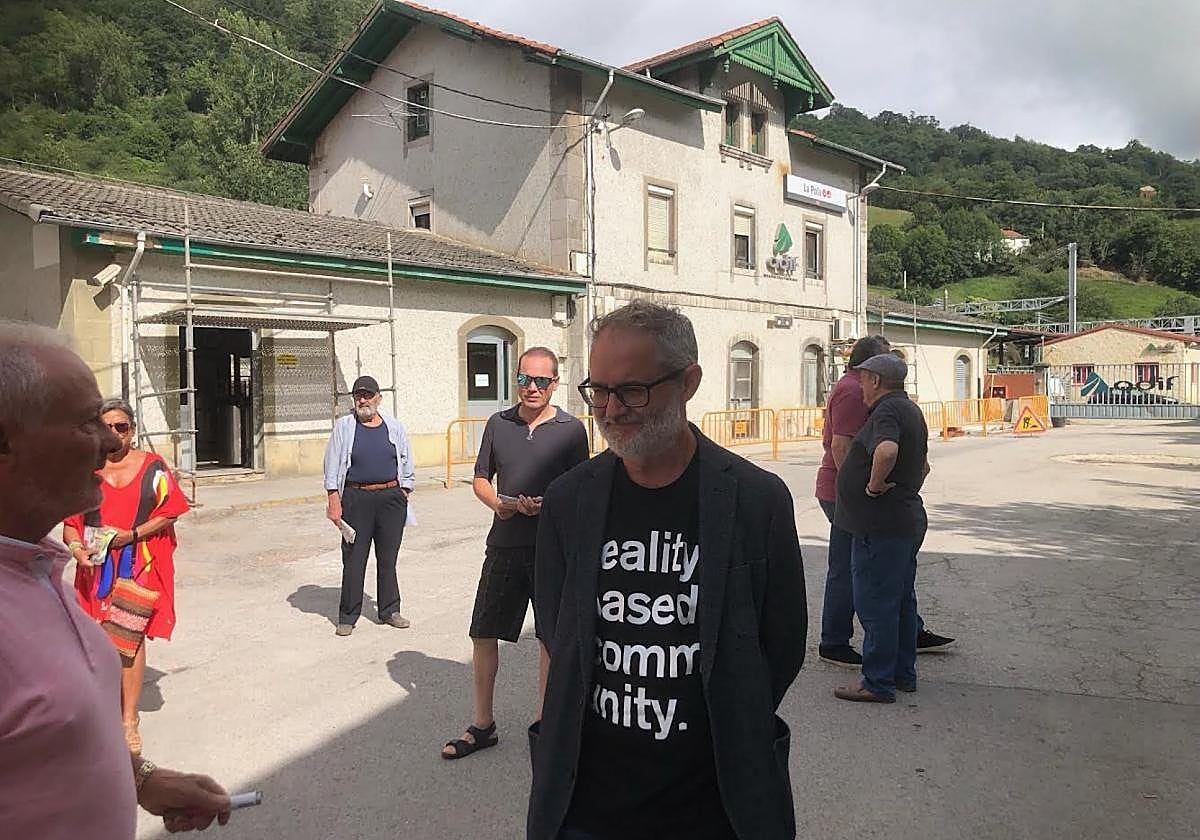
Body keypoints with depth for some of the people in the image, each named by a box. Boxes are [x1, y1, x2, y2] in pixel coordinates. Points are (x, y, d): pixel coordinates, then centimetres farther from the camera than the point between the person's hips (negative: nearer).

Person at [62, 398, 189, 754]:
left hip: (139, 563, -3)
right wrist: (75, 545, -10)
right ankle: (115, 707, 27)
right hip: (97, 565, 3)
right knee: (105, 639, 9)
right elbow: (70, 517, 9)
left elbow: (169, 513, -1)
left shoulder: (152, 466, 0)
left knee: (128, 637, -4)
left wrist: (132, 534, -13)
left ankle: (129, 719, 5)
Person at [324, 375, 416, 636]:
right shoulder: (344, 426, 3)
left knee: (388, 557, 10)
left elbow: (406, 465, 13)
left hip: (391, 498, 2)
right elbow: (332, 467, 1)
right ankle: (347, 616, 13)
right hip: (356, 499, -2)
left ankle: (389, 610, 22)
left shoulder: (394, 427, 8)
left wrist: (403, 496, 7)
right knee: (353, 559, 1)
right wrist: (334, 501, -6)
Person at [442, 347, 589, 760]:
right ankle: (482, 725, 26)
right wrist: (497, 504, -9)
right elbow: (480, 479, 12)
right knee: (483, 634, 8)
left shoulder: (571, 429, -4)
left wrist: (545, 505, -22)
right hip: (504, 544, 3)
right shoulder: (498, 424, 6)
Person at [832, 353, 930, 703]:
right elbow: (923, 465, 29)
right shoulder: (910, 410, 17)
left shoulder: (886, 412, -17)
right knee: (901, 600, 17)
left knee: (875, 605, -3)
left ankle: (878, 683, 5)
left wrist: (874, 485, -24)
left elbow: (886, 451, -39)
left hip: (880, 526, -11)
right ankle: (903, 674, 28)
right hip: (908, 520, 11)